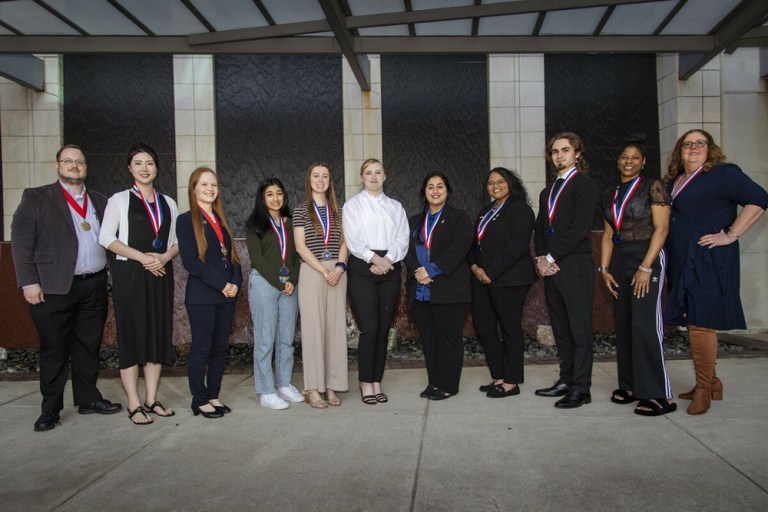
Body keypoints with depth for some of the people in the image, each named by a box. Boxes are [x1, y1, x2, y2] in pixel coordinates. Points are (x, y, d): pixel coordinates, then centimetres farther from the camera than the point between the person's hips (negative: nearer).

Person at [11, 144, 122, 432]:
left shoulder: (100, 202, 13)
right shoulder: (36, 198, 2)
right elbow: (21, 241, -4)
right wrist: (28, 282, -11)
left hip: (94, 286, 4)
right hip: (54, 288, -4)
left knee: (89, 347, 12)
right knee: (54, 350, 4)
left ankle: (88, 399, 25)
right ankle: (50, 409, 17)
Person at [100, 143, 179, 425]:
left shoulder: (168, 203, 15)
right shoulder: (119, 200, 4)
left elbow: (178, 241, 13)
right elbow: (106, 238, -6)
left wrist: (164, 257, -9)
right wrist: (142, 257, -15)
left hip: (161, 274, 4)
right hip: (129, 274, -4)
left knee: (158, 335, 4)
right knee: (132, 335, -3)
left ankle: (151, 400, 14)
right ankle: (134, 405, 4)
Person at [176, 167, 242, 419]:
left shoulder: (221, 219, 16)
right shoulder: (186, 220, -3)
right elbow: (190, 261, -12)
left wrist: (235, 282, -4)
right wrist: (221, 284, -15)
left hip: (227, 294, 6)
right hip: (201, 296, -6)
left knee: (220, 347, 10)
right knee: (201, 348, 1)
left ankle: (213, 396, 22)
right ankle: (199, 400, 14)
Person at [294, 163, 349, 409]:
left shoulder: (337, 211, 15)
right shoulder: (301, 211, 4)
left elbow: (344, 242, 10)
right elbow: (301, 246, -4)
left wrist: (339, 267, -8)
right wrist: (324, 271, -12)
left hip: (337, 273, 3)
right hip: (311, 272, -3)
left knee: (336, 328, 3)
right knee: (313, 328, -3)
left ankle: (331, 386, 10)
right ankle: (313, 388, 3)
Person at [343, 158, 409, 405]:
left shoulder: (395, 206, 16)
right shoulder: (353, 204, 8)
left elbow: (402, 238, 5)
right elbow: (352, 239, -3)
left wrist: (388, 259, -11)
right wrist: (374, 258, -15)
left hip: (390, 269, 3)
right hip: (363, 269, -3)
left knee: (383, 330, 4)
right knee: (369, 329, -9)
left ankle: (377, 383, 13)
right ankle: (366, 384, 4)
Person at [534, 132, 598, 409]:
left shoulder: (584, 184, -3)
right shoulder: (547, 192, 21)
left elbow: (579, 227, -13)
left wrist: (552, 258, -12)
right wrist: (541, 259, 0)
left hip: (575, 266, -7)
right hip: (551, 268, 7)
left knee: (579, 329, -3)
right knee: (560, 328, 11)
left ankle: (581, 388, 4)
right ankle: (566, 380, 21)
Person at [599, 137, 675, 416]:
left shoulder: (652, 186, -3)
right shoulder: (610, 194, 15)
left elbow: (661, 229, -10)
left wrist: (645, 267, -17)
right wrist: (604, 268, 5)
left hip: (647, 259, -6)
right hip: (619, 261, 6)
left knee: (645, 325, -11)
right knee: (623, 325, 7)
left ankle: (659, 395, -5)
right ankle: (631, 385, 17)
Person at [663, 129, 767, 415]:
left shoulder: (722, 174, -5)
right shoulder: (673, 182, 16)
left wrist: (731, 235, -16)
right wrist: (667, 265, 14)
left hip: (708, 261, -7)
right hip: (681, 263, 8)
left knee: (700, 323, -7)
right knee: (693, 323, 12)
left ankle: (703, 389, 5)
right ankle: (711, 383, 24)